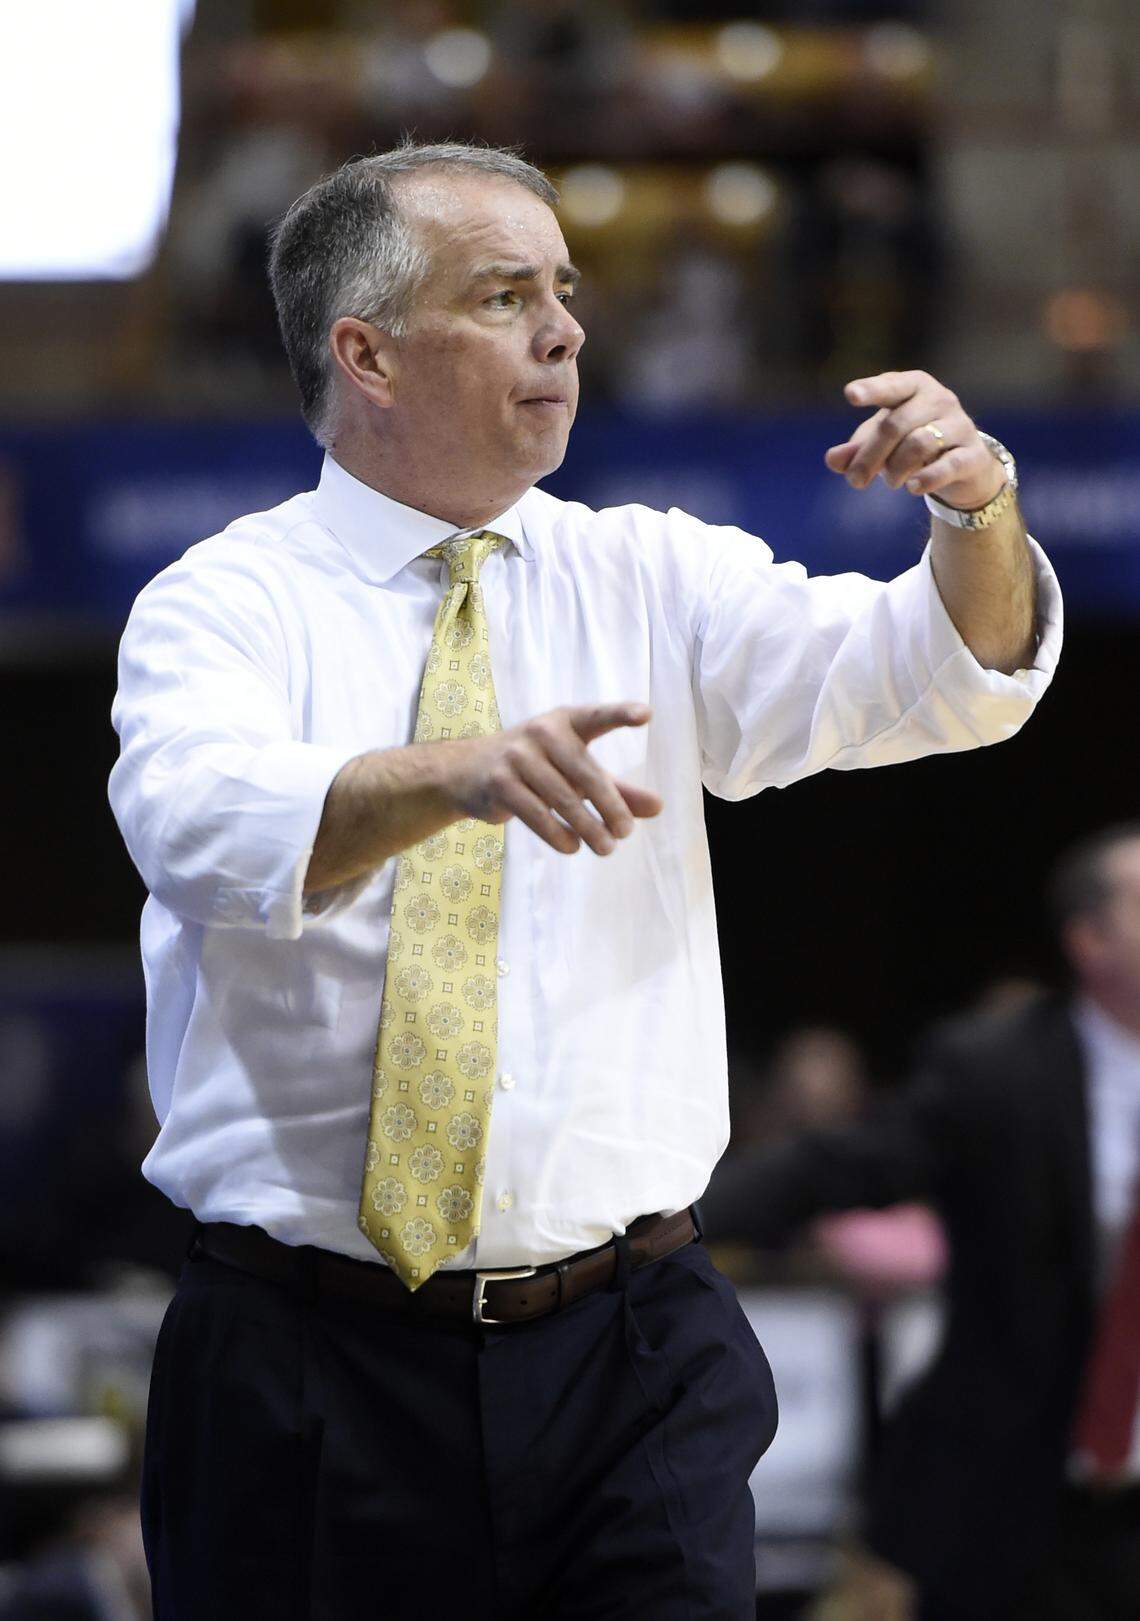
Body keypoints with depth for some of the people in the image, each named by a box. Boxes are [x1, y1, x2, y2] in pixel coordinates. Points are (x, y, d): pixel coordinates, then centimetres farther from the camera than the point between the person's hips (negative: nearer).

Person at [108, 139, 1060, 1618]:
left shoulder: (651, 580, 9)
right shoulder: (228, 601, -2)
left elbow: (948, 676, -3)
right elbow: (207, 823, -23)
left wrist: (977, 508, -25)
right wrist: (463, 775, -42)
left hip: (630, 1358, 3)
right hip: (311, 1370, -2)